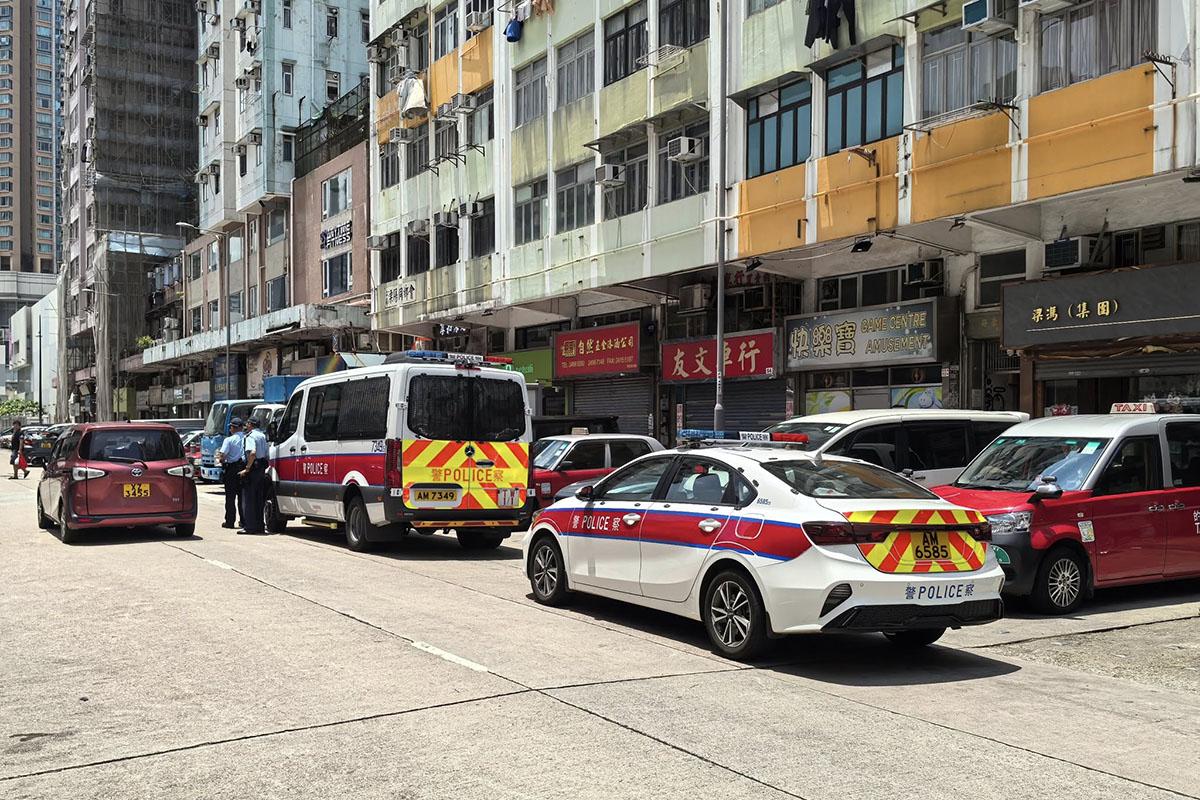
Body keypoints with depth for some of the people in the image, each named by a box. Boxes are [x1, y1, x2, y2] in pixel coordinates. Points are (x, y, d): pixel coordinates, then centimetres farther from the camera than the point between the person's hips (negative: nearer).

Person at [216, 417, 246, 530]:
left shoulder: (229, 440, -10)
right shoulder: (246, 439, 2)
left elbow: (222, 455, -17)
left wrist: (220, 460, 3)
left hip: (231, 470, -3)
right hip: (243, 469, 4)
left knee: (230, 497, 3)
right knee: (243, 496, 10)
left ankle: (230, 521, 6)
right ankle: (244, 520, 8)